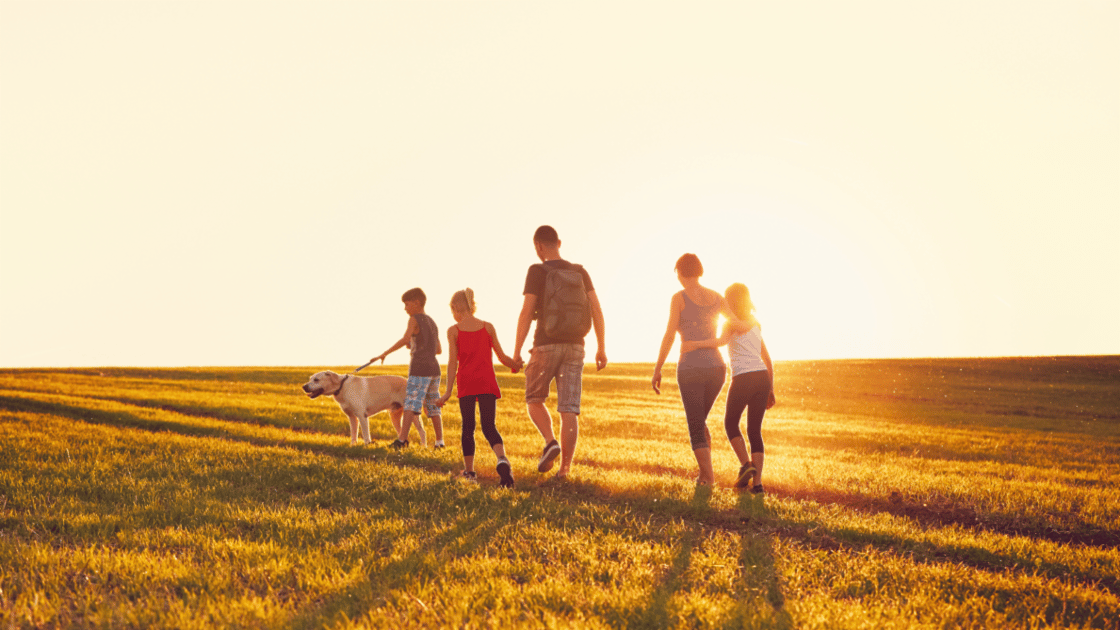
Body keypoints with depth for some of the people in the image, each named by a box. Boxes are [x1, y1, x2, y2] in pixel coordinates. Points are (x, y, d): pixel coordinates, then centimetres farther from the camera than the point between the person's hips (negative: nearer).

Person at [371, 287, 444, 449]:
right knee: (433, 407, 10)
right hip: (434, 369, 7)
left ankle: (402, 439, -20)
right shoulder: (432, 322, 18)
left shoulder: (414, 319, -5)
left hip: (419, 370, -7)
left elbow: (405, 339, -22)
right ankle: (439, 441, 7)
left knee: (411, 404, -12)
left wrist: (384, 354, -21)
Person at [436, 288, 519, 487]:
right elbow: (502, 357, 7)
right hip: (487, 382, 1)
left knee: (468, 426, 12)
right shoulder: (487, 327, 5)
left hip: (465, 383, -1)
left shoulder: (453, 331, 0)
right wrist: (518, 366, 25)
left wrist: (448, 392, -4)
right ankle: (502, 459, -30)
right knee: (489, 426, -3)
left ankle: (469, 470, 18)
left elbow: (452, 362, -4)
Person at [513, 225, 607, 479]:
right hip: (574, 348, 3)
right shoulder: (580, 272, 7)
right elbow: (597, 311, 2)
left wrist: (516, 351, -8)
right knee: (568, 410, 2)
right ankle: (565, 468, -4)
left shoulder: (537, 272, -6)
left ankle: (551, 442, -9)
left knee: (534, 400, 16)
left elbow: (526, 313, -13)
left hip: (546, 346, -3)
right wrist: (602, 349, 6)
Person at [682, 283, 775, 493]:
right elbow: (768, 361, 22)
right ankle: (757, 482, 0)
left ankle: (745, 464, 0)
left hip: (743, 379, -5)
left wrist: (695, 344, -30)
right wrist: (770, 390, 25)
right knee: (755, 431, 9)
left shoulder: (731, 324, 3)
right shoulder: (756, 327, 23)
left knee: (731, 423, 17)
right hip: (762, 378, 6)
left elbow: (722, 341, -22)